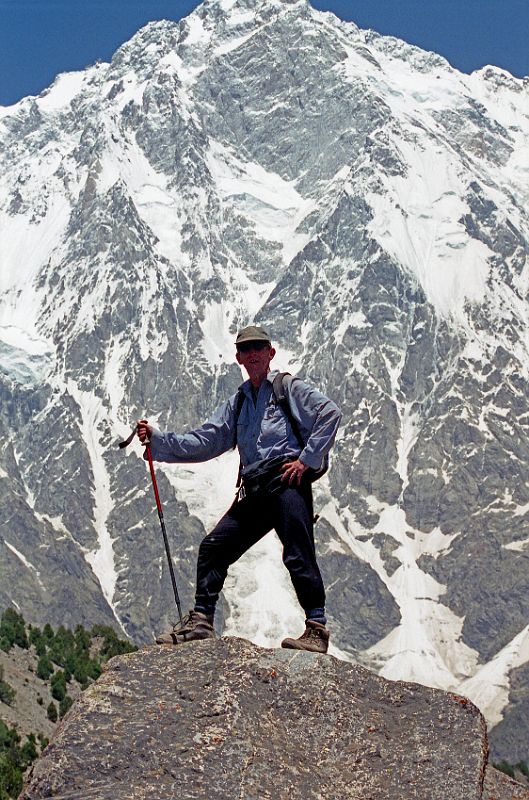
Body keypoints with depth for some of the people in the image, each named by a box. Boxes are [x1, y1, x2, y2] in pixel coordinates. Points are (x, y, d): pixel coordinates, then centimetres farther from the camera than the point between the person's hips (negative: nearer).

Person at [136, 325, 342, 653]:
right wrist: (156, 439, 10)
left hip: (288, 481, -7)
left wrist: (307, 459, -12)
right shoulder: (238, 402, 25)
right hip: (255, 491, 7)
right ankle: (201, 620, 10)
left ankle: (317, 628, -13)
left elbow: (330, 412, -7)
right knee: (214, 547, 4)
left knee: (298, 554, -15)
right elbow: (204, 442, 20)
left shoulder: (289, 388, 6)